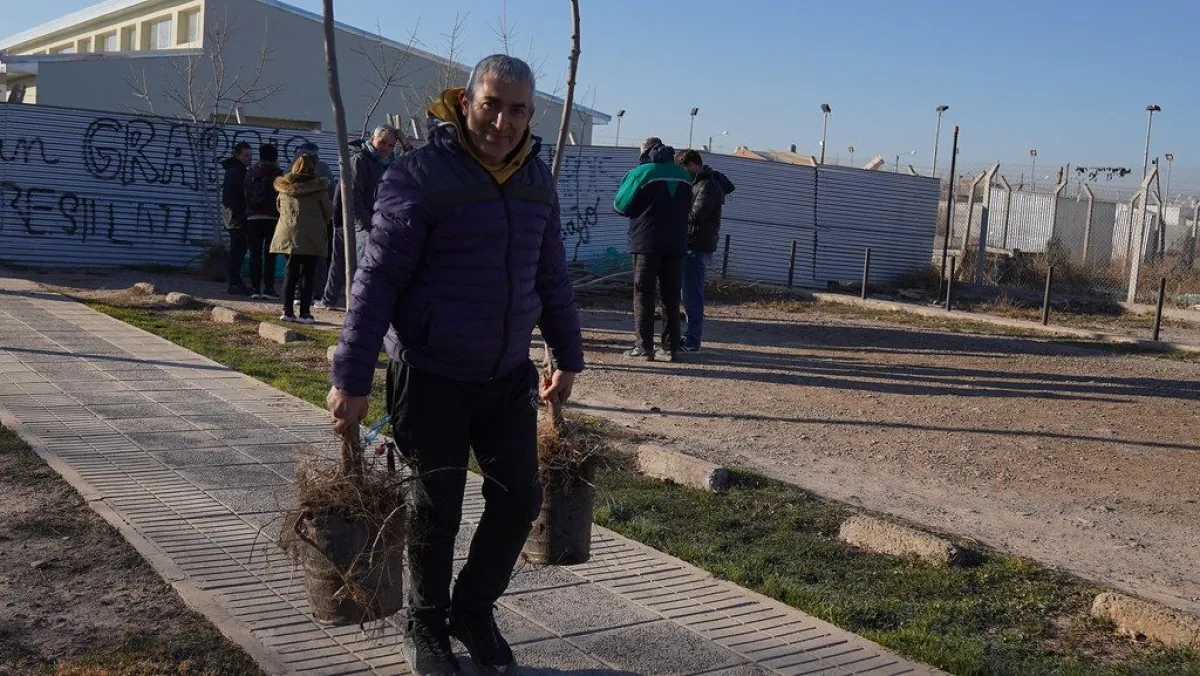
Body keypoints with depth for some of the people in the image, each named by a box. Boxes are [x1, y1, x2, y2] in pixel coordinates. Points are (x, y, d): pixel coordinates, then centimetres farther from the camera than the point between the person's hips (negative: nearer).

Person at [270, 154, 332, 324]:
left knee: (291, 272, 12)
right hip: (310, 237, -4)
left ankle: (287, 311, 10)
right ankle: (304, 313, -2)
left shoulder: (284, 186, 7)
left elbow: (280, 208, 18)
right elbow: (329, 211, 1)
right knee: (308, 274, 0)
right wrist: (321, 223, 21)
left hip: (287, 235, 5)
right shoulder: (318, 187, -7)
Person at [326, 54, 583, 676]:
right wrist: (352, 378, -19)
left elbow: (551, 275, 15)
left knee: (519, 497, 8)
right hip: (430, 377, -5)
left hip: (508, 375, 6)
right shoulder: (421, 174, -14)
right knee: (436, 507, 7)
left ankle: (473, 611, 31)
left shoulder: (537, 180, 5)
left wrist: (568, 355, 17)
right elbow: (379, 278, -16)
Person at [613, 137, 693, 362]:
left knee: (643, 295, 2)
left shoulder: (642, 172, -6)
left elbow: (621, 205, -2)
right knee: (671, 296, 8)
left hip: (647, 242, -4)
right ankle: (671, 348, 7)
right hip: (676, 244, 4)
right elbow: (687, 209, 16)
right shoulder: (683, 175, 10)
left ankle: (644, 347, -1)